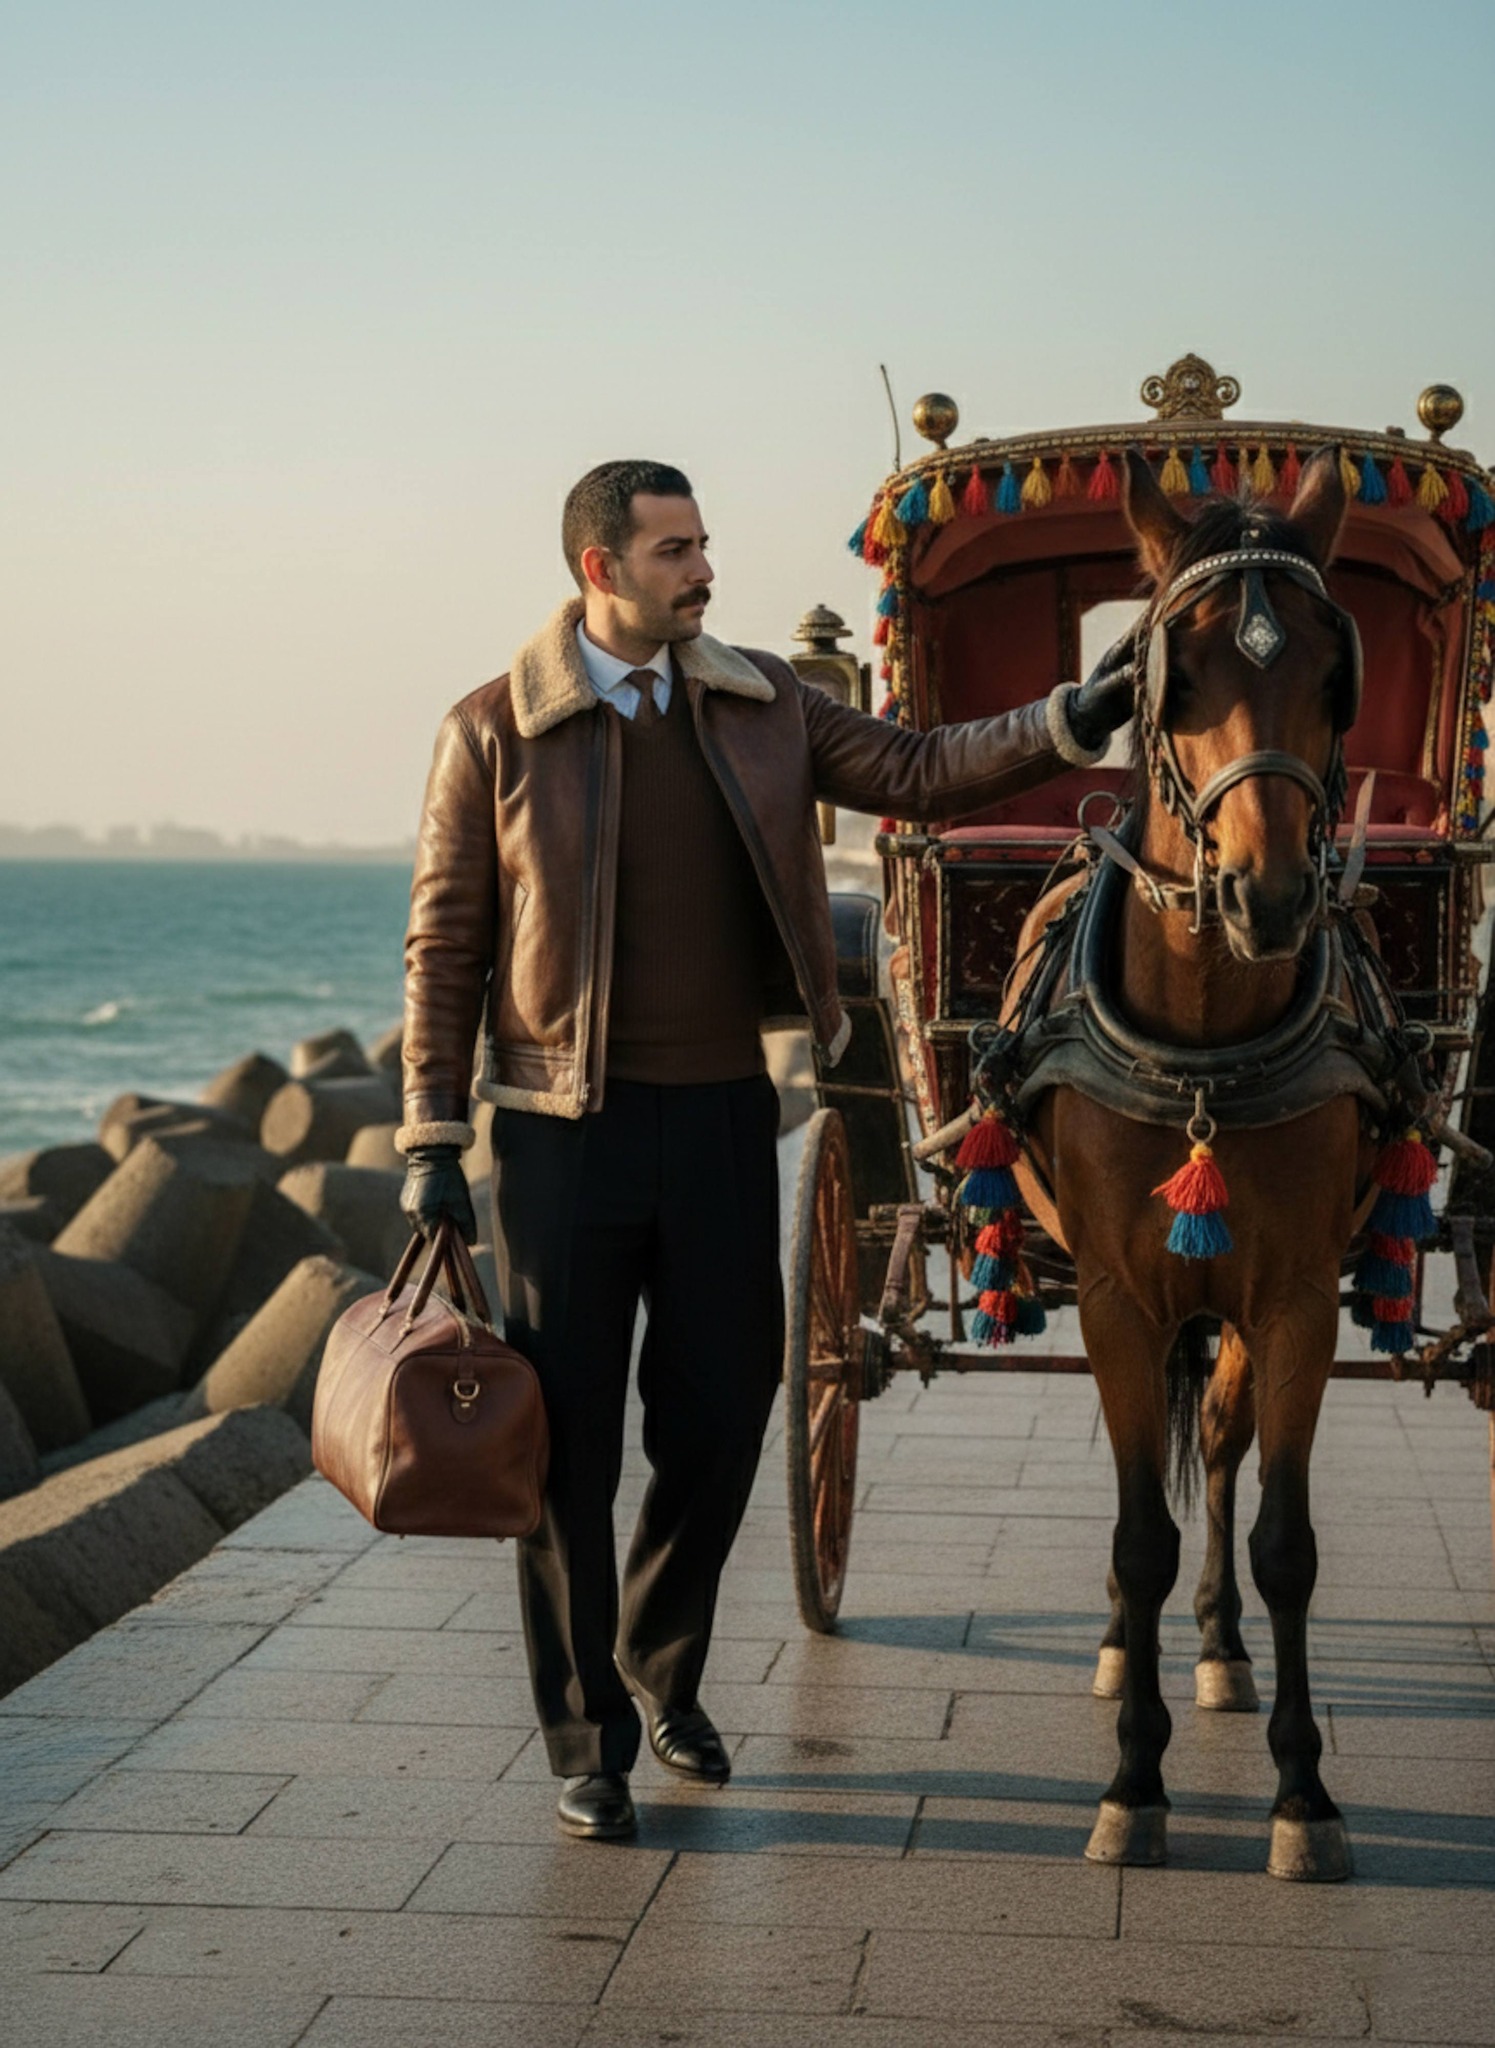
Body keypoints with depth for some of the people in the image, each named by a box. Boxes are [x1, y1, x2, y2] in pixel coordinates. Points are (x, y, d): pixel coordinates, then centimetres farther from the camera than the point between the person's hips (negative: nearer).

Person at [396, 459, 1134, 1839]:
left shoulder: (763, 705, 6)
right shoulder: (496, 731, -5)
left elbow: (915, 773, 2)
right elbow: (446, 945, -4)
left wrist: (1072, 721, -12)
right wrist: (433, 1142, -6)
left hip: (722, 1115, 4)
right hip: (566, 1124, -3)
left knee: (723, 1415, 11)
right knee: (569, 1440, 4)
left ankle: (662, 1669, 36)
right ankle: (589, 1739, 18)